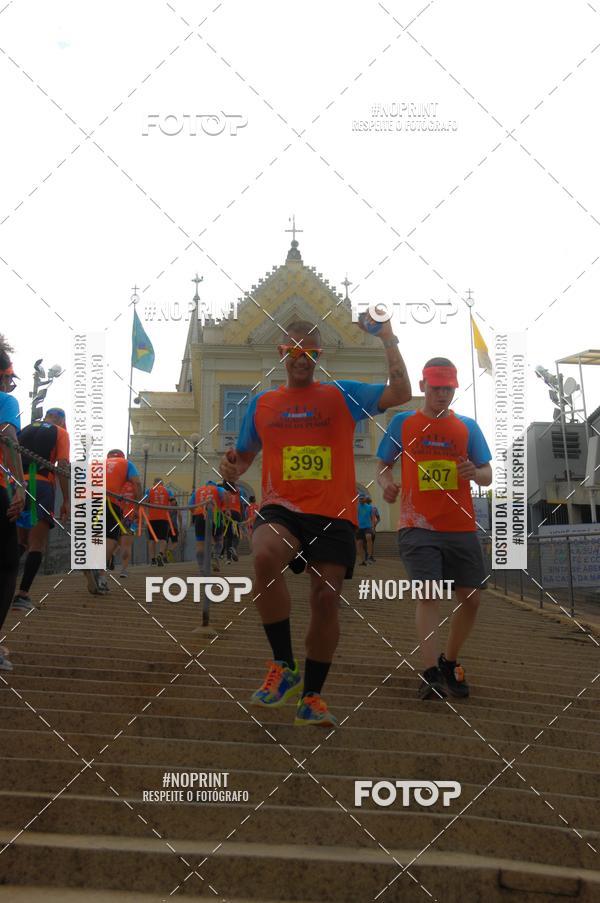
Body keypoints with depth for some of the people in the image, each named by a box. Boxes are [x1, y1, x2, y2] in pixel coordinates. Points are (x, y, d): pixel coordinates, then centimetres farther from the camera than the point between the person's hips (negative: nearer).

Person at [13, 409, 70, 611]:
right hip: (41, 486, -5)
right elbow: (62, 465, -3)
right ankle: (22, 595, -12)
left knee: (19, 542, 16)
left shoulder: (25, 430, 23)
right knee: (37, 544, -3)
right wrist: (66, 500, -4)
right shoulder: (60, 433, 9)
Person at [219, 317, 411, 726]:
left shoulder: (342, 395, 8)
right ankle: (284, 666, -17)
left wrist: (389, 341, -10)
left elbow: (400, 394, -3)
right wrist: (233, 467, 0)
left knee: (326, 598, -2)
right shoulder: (262, 403, 15)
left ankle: (311, 696, 17)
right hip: (281, 508, 0)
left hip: (333, 514, 0)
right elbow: (246, 455, 24)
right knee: (265, 556, -32)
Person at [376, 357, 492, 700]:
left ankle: (449, 662, 25)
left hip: (462, 527, 3)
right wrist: (386, 482, -11)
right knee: (428, 594, -14)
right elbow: (384, 465, 12)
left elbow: (487, 475, 8)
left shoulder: (468, 427, 9)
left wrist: (475, 473, -16)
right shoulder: (402, 423, 6)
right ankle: (432, 674, -17)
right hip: (419, 527, -3)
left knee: (471, 598, 4)